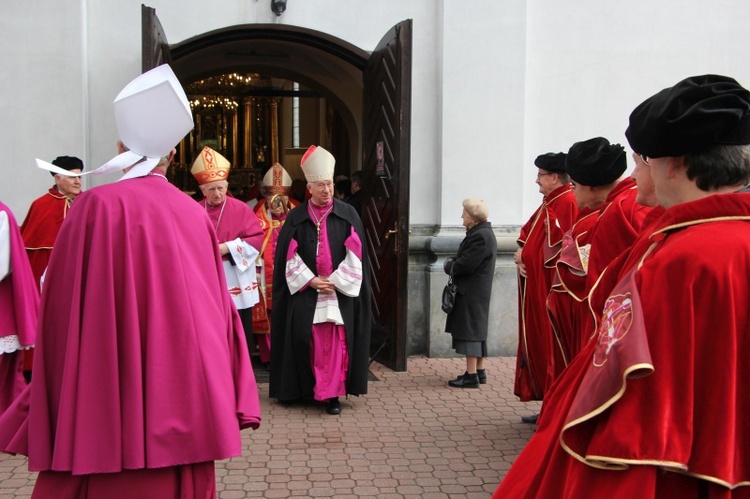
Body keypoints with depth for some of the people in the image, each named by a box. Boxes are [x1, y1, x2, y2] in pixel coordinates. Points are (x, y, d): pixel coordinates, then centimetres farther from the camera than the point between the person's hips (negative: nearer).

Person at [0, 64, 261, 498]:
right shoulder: (195, 215, 2)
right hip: (181, 408, 4)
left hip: (105, 407, -3)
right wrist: (230, 399, 13)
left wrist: (47, 407, 4)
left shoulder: (95, 206, -9)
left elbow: (62, 305, -6)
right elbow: (217, 311, 6)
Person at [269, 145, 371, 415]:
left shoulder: (347, 215, 3)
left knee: (336, 343, -5)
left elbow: (355, 254, -1)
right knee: (306, 340, 0)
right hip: (304, 292, 1)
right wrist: (311, 281, -8)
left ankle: (332, 394, -1)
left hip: (340, 291, -1)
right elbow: (289, 256, 2)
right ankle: (305, 389, 15)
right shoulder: (296, 217, 5)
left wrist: (335, 281, -9)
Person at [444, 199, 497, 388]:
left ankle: (471, 375, -4)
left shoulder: (480, 236, -19)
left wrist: (450, 266, -6)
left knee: (469, 330, -7)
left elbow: (466, 264, -23)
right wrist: (453, 264, 1)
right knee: (477, 331, 16)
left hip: (471, 293, -11)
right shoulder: (484, 233, 15)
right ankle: (479, 371, 24)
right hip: (477, 292, 11)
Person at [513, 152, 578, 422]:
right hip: (536, 286, 11)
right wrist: (521, 253, -1)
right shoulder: (549, 203, 18)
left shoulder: (566, 203, -15)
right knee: (538, 343, 13)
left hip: (552, 287, -11)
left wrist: (528, 257, -11)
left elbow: (559, 246, -22)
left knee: (550, 347, -4)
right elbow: (528, 233, 19)